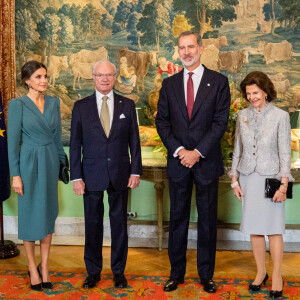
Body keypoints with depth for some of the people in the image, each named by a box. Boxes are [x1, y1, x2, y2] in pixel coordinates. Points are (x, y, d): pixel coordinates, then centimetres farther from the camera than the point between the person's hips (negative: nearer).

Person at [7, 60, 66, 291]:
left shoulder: (54, 102, 5)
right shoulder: (18, 104, -8)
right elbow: (13, 141, -8)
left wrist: (62, 161, 11)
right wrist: (15, 175, -11)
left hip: (51, 162, 5)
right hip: (30, 162, -4)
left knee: (49, 213, 9)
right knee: (30, 214, 5)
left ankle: (45, 267, 20)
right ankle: (33, 268, 19)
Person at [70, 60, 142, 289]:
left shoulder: (127, 105, 4)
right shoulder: (81, 107, 2)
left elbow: (134, 140, 5)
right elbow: (75, 144, 1)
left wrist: (135, 171, -1)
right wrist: (76, 177, -4)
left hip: (120, 175, 1)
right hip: (92, 175, 0)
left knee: (119, 223, 9)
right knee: (93, 224, 8)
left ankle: (119, 271, 23)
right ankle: (93, 272, 23)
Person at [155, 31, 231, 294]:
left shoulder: (219, 82, 1)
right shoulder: (169, 84, 8)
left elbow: (221, 122, -6)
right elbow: (162, 121, 5)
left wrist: (197, 152, -13)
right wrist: (178, 150, -9)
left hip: (207, 161, -2)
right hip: (178, 162, 2)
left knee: (207, 220, 7)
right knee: (178, 219, 9)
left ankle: (206, 274, 19)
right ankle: (176, 272, 20)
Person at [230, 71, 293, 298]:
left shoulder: (280, 116, -5)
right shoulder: (243, 116, 5)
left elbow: (285, 152, -5)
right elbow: (238, 150, 9)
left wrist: (283, 184, -10)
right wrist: (234, 179, 7)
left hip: (270, 178, -3)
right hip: (248, 178, 4)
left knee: (273, 228, 1)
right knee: (254, 228, 9)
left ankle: (277, 277, 13)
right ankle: (261, 273, 22)